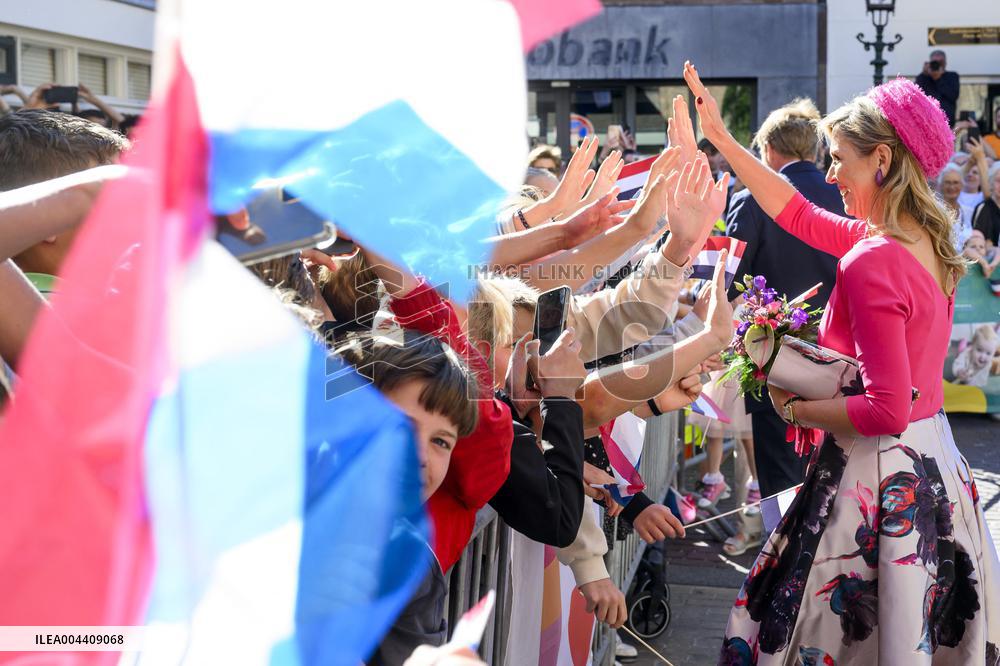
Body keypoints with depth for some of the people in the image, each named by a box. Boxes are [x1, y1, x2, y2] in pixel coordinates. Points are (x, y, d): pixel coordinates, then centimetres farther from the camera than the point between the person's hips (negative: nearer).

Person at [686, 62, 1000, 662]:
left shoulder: (872, 263, -22)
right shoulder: (926, 242, 5)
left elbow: (886, 410, -26)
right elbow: (802, 217, 14)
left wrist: (796, 409, -11)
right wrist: (722, 139, 16)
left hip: (875, 480, -9)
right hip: (935, 470, 9)